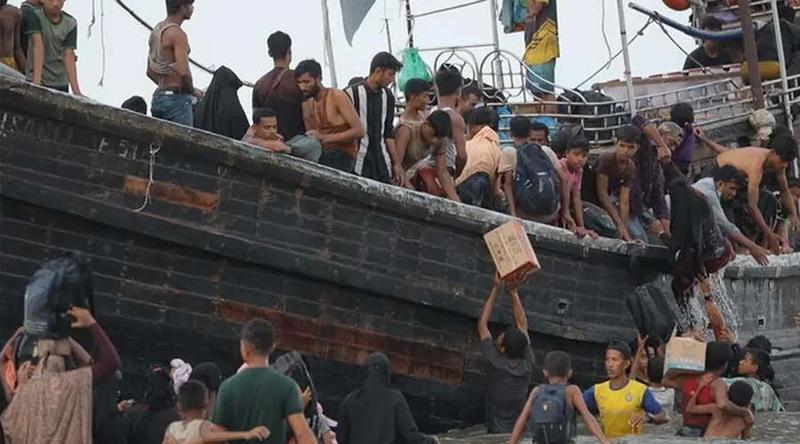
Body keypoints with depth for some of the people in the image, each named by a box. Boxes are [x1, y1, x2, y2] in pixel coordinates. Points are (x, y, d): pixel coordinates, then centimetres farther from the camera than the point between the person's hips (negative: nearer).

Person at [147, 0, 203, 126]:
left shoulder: (156, 30, 13)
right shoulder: (177, 34, -15)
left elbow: (150, 72, 20)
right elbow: (184, 72, -24)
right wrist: (193, 91, -7)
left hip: (158, 97, 9)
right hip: (177, 100, -9)